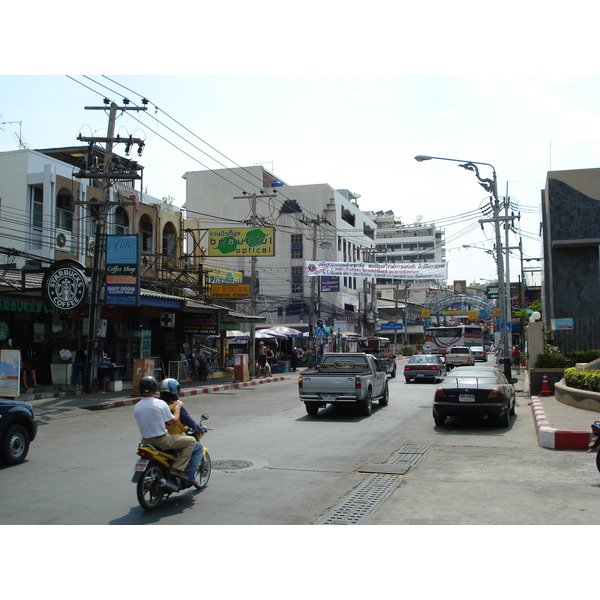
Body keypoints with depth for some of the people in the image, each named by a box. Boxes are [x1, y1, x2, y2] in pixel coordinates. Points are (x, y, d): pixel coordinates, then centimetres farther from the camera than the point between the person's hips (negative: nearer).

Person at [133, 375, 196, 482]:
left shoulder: (136, 407, 1)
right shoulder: (160, 404, -16)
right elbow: (174, 422, -10)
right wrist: (177, 408, 6)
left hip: (146, 440, 7)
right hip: (162, 440, -7)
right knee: (191, 441, 3)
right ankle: (177, 468, -5)